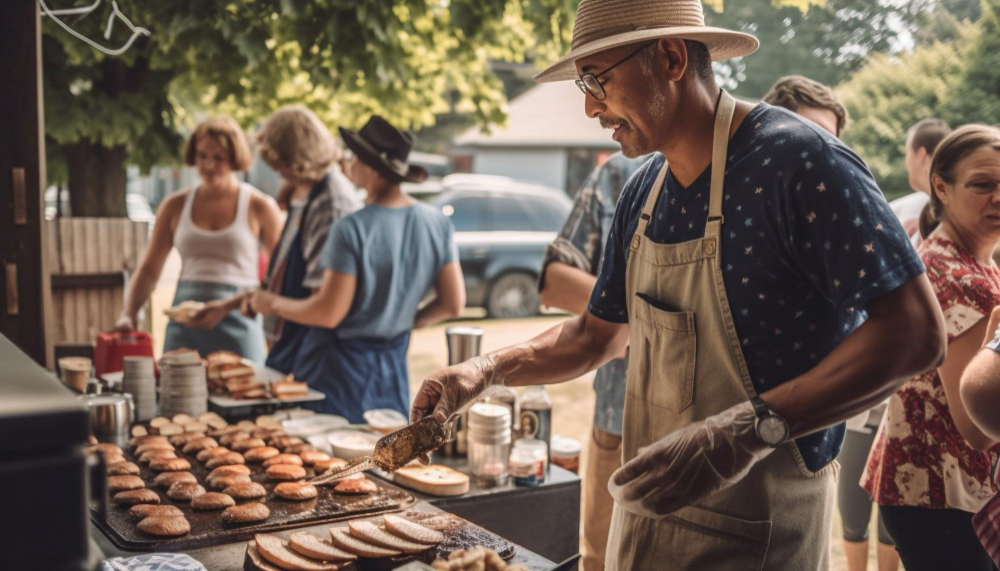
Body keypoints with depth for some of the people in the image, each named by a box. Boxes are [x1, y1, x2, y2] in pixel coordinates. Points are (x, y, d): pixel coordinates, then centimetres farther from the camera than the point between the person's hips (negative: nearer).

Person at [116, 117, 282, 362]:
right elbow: (148, 270, 10)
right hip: (184, 327, 3)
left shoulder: (259, 207, -1)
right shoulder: (176, 206, 9)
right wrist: (128, 316, -5)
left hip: (237, 327, -2)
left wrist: (227, 306, -14)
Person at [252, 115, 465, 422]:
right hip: (393, 366, 6)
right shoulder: (438, 224, -4)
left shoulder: (351, 230, -21)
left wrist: (273, 303, -4)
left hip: (341, 366, -5)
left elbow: (328, 313, -20)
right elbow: (453, 303, -1)